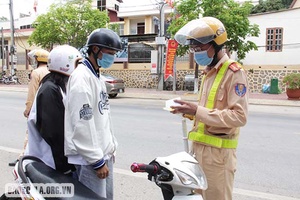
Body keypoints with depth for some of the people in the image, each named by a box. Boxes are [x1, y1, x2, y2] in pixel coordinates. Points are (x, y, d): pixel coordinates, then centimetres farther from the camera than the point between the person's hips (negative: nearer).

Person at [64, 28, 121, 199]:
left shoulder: (98, 78, 14)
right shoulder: (82, 77, -16)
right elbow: (82, 124, -22)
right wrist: (97, 161, -18)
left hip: (104, 153, 9)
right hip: (89, 158, -9)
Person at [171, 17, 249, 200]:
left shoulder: (234, 72, -14)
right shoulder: (209, 72, 14)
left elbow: (239, 116, -22)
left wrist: (197, 111, -26)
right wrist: (190, 111, 2)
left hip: (218, 151, -8)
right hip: (200, 146, 9)